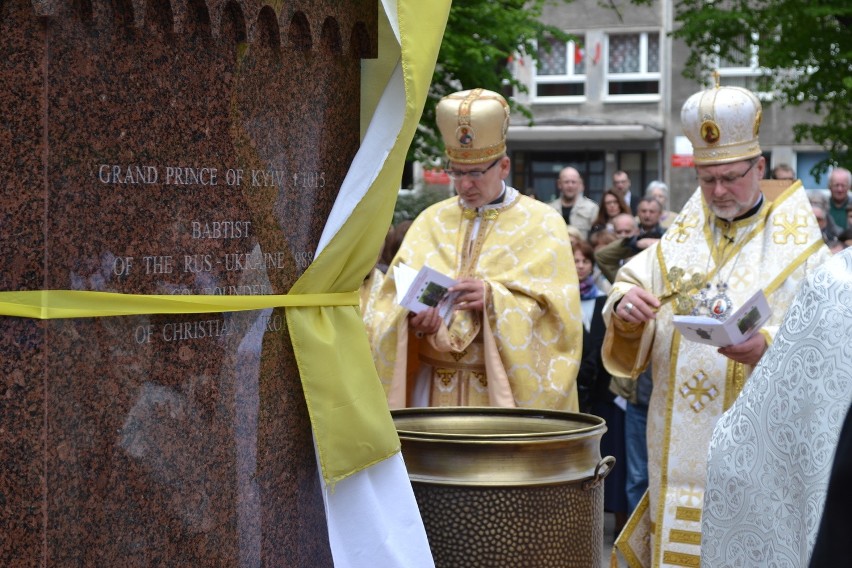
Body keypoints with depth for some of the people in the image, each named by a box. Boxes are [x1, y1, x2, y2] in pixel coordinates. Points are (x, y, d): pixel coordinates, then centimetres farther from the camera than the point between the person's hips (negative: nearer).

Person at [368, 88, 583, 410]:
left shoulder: (542, 224, 2)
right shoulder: (431, 222, 11)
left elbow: (556, 313, -7)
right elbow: (393, 301, 4)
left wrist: (495, 300, -22)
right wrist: (414, 317, -18)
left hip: (505, 389, -2)